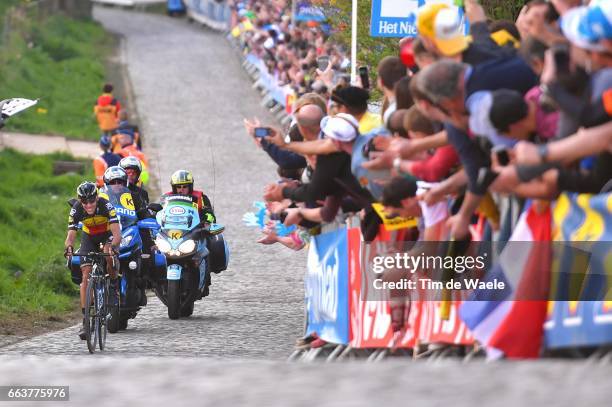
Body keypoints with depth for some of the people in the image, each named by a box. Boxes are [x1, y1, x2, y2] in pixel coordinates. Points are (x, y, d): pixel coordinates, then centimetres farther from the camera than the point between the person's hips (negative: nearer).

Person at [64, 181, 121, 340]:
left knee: (108, 255, -36)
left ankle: (113, 287, -8)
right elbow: (70, 236, -29)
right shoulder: (76, 210, -27)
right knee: (86, 276, -11)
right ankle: (86, 319, -9)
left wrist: (113, 245, -59)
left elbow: (117, 234, -39)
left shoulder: (105, 205, -34)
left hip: (108, 234, -2)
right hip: (89, 236, 2)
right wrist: (69, 247, -51)